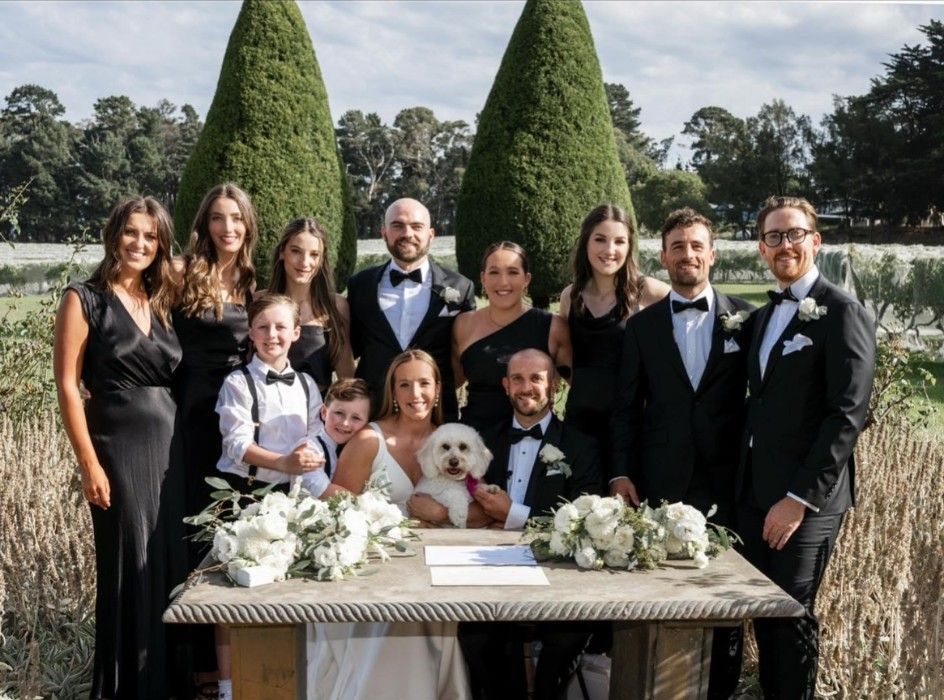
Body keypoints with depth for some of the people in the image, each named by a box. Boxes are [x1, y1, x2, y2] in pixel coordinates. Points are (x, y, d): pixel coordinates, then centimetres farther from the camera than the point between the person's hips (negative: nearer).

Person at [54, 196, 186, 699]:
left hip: (171, 446, 5)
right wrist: (89, 464, -14)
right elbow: (68, 386, -8)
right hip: (119, 448, -5)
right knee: (130, 567, 1)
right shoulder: (84, 299, -3)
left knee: (173, 562, 9)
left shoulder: (162, 303, 13)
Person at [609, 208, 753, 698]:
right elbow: (627, 407, 7)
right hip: (661, 483, 1)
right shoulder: (642, 325, 7)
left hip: (728, 481, 0)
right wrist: (621, 472, 0)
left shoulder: (746, 318, 4)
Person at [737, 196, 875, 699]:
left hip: (806, 500, -7)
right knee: (764, 618, 12)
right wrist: (741, 486, 9)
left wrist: (800, 499, -18)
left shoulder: (842, 313, -9)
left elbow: (848, 415, -16)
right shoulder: (763, 316, 16)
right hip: (754, 495, 7)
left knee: (792, 619, 1)